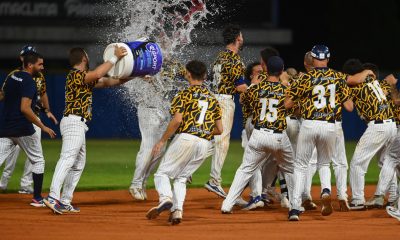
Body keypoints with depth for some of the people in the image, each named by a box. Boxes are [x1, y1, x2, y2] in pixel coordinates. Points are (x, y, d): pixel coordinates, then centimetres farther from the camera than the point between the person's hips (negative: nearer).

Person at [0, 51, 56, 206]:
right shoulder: (29, 82, -14)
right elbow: (25, 108, -22)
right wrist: (42, 127, -19)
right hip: (23, 128, -7)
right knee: (38, 161, 12)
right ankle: (37, 198, 14)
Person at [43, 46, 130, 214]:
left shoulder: (81, 77, 21)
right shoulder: (75, 74, -9)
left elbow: (106, 82, 25)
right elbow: (97, 74, -27)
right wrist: (115, 58, -20)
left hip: (78, 124, 11)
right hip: (74, 122, -11)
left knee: (78, 164, 14)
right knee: (68, 159, -22)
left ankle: (65, 202, 14)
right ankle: (53, 197, -35)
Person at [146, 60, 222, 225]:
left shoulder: (185, 94, 1)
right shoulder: (213, 98, 18)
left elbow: (177, 120, -12)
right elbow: (219, 129, 16)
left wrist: (162, 141, -5)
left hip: (185, 138, -5)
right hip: (205, 144, 5)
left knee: (162, 173, 1)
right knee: (181, 178, 16)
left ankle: (165, 199, -28)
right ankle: (177, 210, -5)